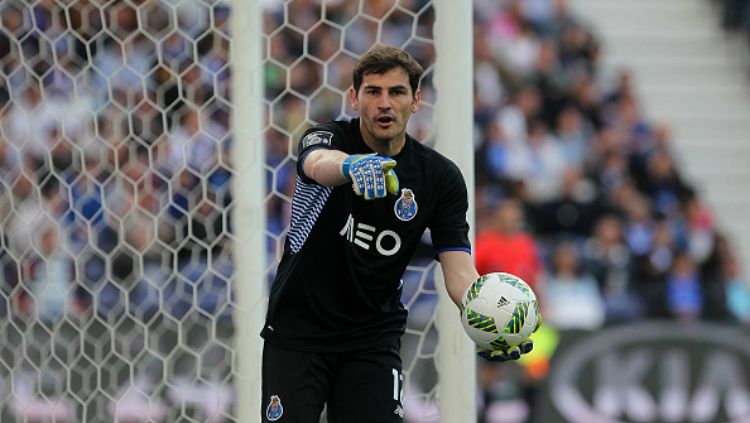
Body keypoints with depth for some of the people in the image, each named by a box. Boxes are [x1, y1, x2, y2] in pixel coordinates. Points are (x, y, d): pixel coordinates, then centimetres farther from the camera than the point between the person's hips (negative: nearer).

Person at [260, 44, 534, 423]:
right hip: (297, 330, -2)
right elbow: (320, 164, -36)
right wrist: (353, 165, -62)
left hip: (373, 337, 2)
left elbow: (458, 270, -11)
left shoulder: (441, 178, -4)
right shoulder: (326, 138, -10)